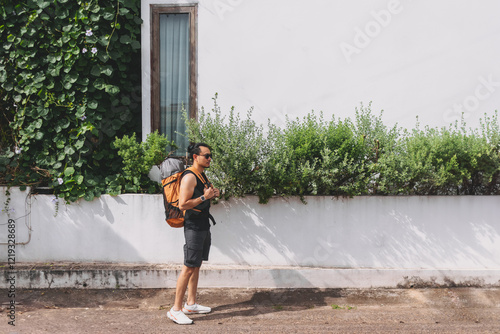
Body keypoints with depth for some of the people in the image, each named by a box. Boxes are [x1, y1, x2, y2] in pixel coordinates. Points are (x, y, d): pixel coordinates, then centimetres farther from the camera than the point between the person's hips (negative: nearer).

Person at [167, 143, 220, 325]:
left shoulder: (202, 175, 15)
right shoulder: (189, 177, -16)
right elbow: (183, 204, -23)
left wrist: (212, 193, 7)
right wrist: (204, 197, -21)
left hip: (204, 226, 10)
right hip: (194, 227, -10)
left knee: (196, 266, 14)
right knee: (189, 268, -9)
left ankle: (191, 304, 23)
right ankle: (175, 309, -4)